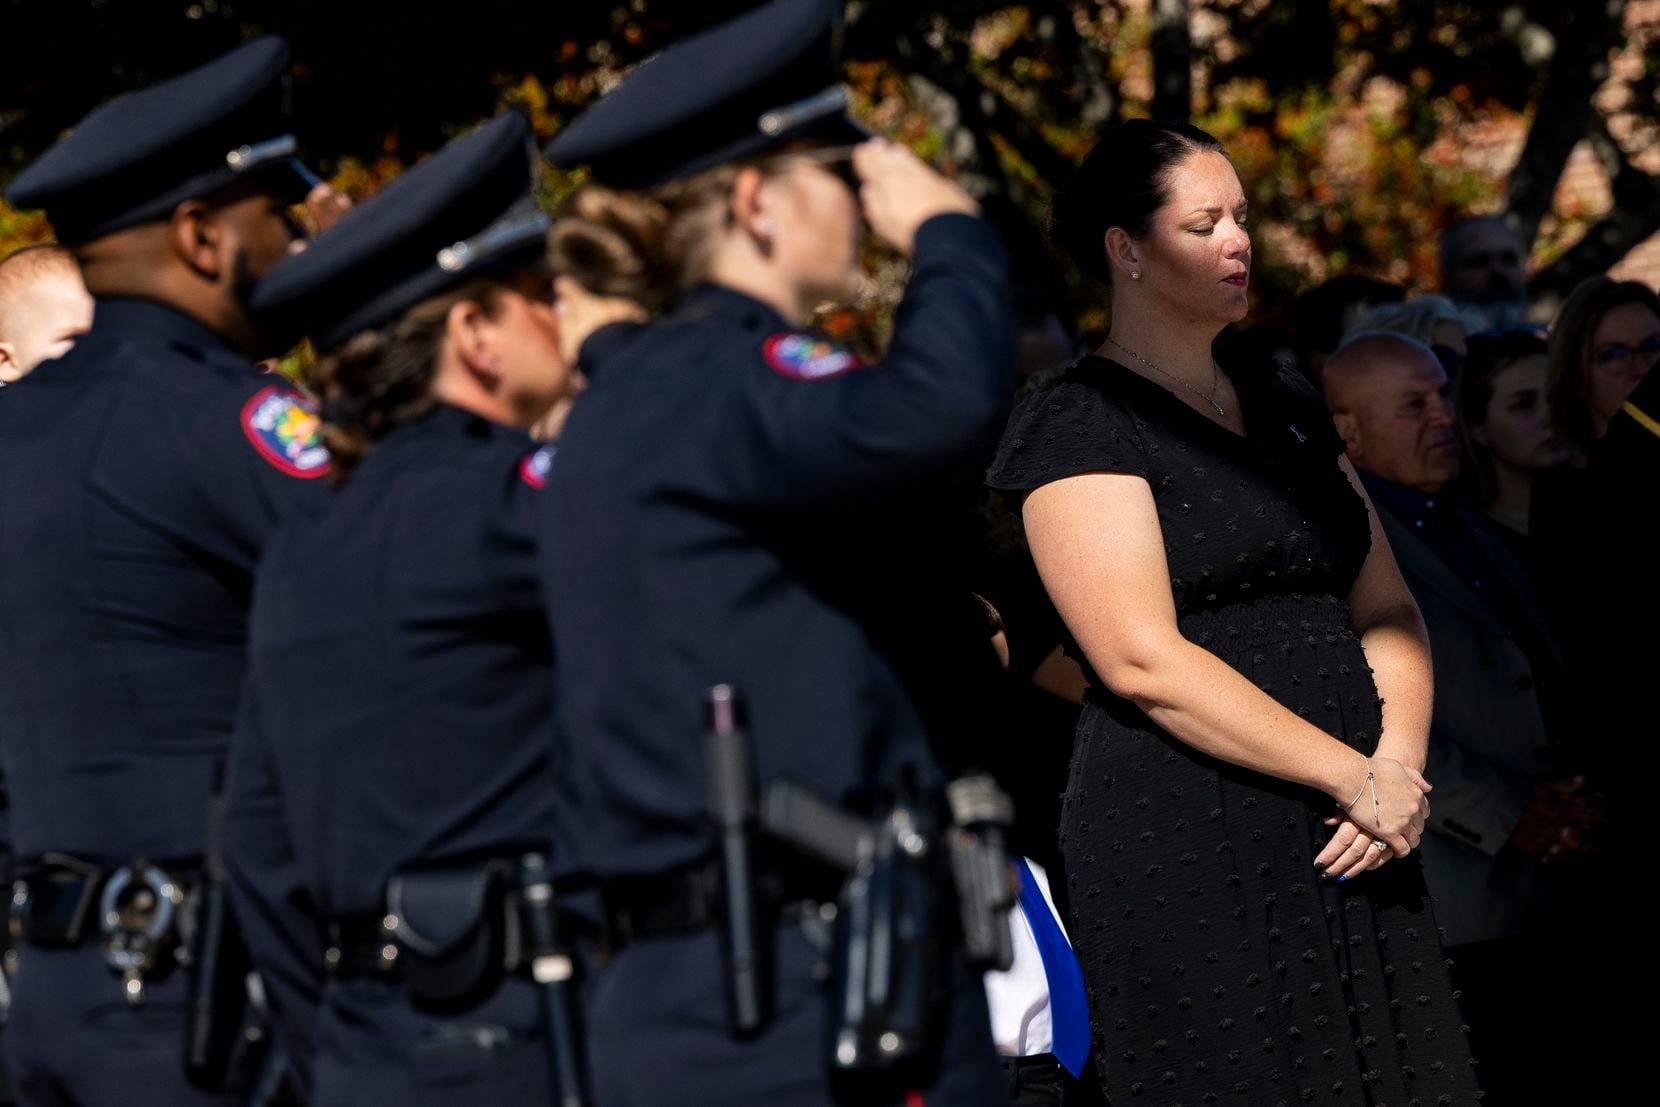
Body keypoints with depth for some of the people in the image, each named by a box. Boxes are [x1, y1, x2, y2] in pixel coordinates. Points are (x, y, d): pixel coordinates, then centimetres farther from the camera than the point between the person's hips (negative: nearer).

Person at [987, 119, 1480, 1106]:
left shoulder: (1286, 407, 19)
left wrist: (1400, 764, -5)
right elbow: (1144, 662, -14)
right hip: (1189, 849, -6)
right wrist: (1355, 778, -15)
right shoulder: (1080, 424, -4)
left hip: (1353, 840, 7)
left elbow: (1386, 607, 16)